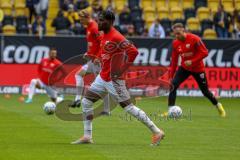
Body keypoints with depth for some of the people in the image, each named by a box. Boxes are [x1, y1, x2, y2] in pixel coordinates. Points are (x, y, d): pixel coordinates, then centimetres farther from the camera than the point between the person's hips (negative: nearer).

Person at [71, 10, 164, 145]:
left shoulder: (116, 37, -20)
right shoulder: (104, 35, 9)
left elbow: (133, 51, -26)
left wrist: (122, 69, -24)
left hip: (114, 80, -10)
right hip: (102, 77, 10)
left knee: (128, 107, -5)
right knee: (86, 102, 8)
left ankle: (157, 132, 3)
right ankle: (87, 137, 13)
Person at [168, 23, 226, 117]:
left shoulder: (194, 39, -19)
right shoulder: (175, 43, -4)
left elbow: (204, 53, -19)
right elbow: (174, 61, 4)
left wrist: (192, 61, -26)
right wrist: (171, 75, 1)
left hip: (198, 69, -4)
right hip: (184, 68, 4)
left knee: (205, 91, 6)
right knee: (173, 85, -18)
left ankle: (218, 105, 34)